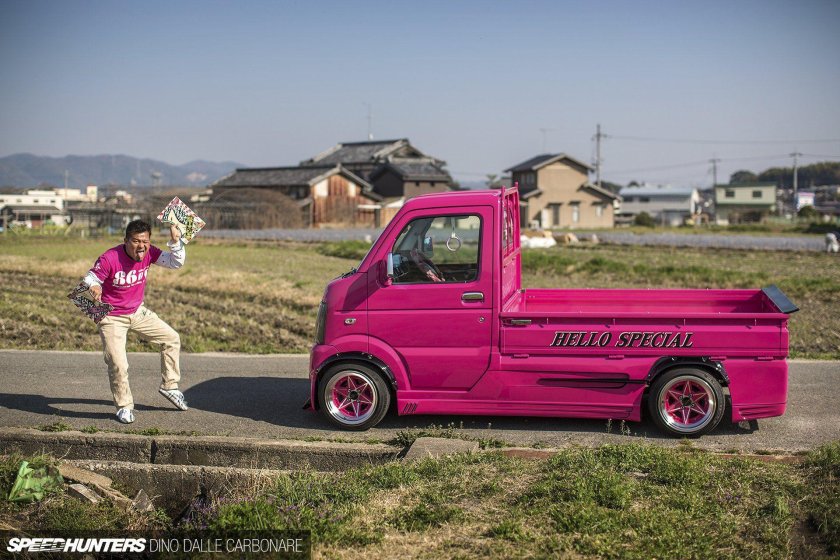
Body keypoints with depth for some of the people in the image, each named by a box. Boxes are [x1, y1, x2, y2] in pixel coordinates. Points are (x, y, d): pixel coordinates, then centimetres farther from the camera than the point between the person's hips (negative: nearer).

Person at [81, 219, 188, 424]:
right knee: (118, 365, -11)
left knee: (172, 339, 10)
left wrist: (175, 242, -22)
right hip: (112, 318, -6)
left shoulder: (149, 253, -11)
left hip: (137, 312, 6)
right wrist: (93, 287, -43)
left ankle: (169, 386, 25)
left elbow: (176, 263, -6)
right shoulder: (109, 258, -27)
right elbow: (90, 279, -20)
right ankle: (124, 406, 12)